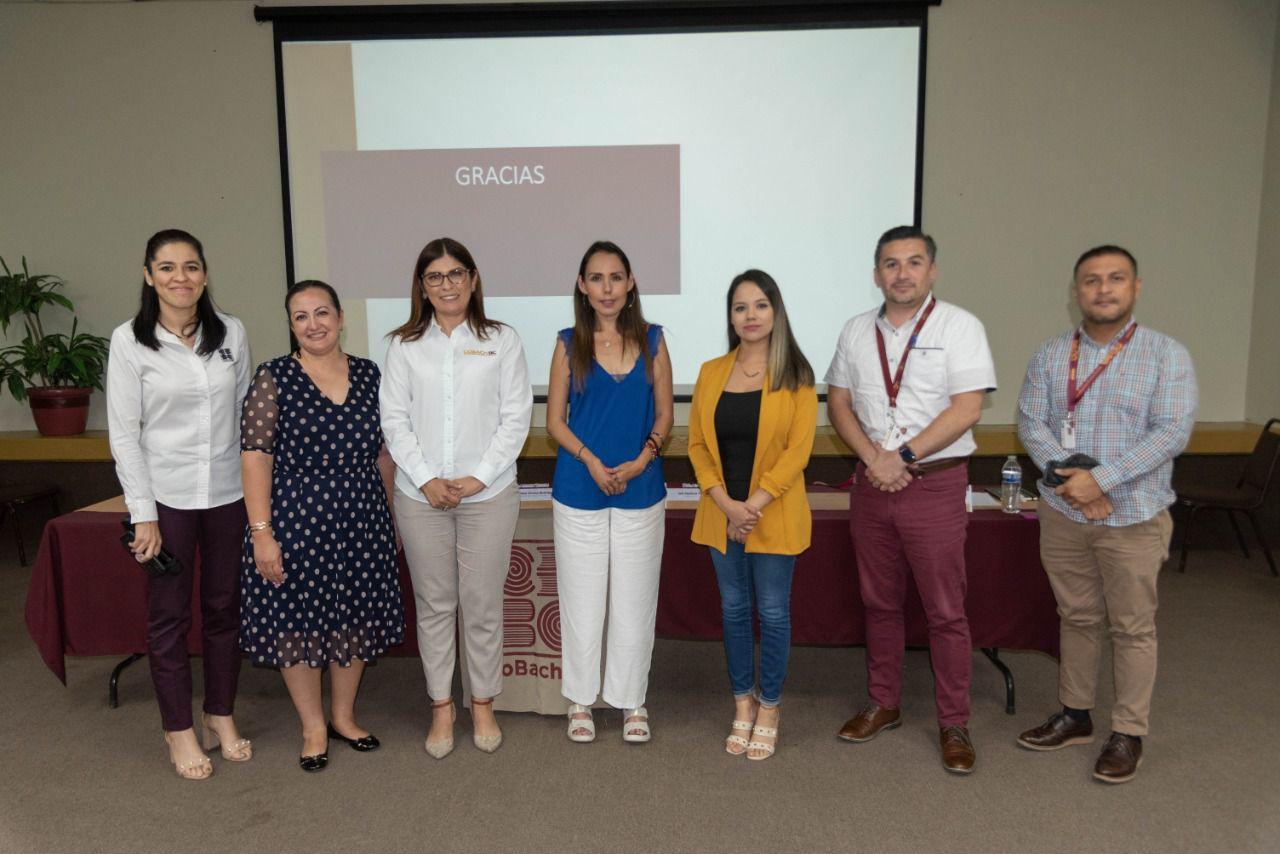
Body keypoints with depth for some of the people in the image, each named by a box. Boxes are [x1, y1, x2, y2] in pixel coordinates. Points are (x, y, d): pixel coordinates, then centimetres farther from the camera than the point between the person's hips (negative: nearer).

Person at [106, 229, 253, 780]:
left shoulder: (231, 333, 2)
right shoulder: (130, 340, -6)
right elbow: (123, 433, -6)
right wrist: (142, 514, -10)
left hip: (228, 493, 3)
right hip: (167, 497, -3)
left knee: (225, 608, 12)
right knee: (170, 616, 7)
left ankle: (221, 717, 29)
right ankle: (179, 730, 23)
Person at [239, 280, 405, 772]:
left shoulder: (368, 375, 5)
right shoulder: (274, 378, -5)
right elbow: (255, 455, -9)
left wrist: (391, 518, 11)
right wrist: (261, 531, -14)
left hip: (361, 520, 3)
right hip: (296, 520, -3)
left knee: (356, 619, 12)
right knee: (297, 620, 6)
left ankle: (344, 716, 32)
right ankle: (313, 727, 25)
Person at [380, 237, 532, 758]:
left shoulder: (501, 341, 3)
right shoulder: (404, 346, 6)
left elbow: (516, 417, -1)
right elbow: (394, 421, 2)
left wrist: (479, 477, -9)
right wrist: (427, 479, -9)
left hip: (488, 494, -1)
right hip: (421, 496, 1)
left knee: (483, 605, 6)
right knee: (433, 604, 9)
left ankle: (483, 705, 23)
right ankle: (441, 708, 24)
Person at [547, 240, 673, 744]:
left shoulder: (651, 341, 2)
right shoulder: (569, 344, 0)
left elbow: (664, 414, 4)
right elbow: (555, 421, 1)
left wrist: (641, 460, -12)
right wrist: (593, 462, -13)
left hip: (640, 489, 1)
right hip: (579, 490, 0)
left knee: (635, 599, 8)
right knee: (581, 598, 8)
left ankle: (631, 701, 25)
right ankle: (581, 699, 25)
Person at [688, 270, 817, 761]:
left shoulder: (795, 376, -5)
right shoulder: (711, 373, 5)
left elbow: (797, 450, -10)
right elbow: (697, 445, 3)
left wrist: (753, 505, -16)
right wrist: (726, 504, -9)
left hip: (774, 516, -3)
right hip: (722, 514, 3)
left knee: (773, 613, 6)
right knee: (734, 609, 12)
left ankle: (768, 710, 23)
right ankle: (742, 705, 28)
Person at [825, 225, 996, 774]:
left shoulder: (959, 327, -5)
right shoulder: (857, 332, 9)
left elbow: (967, 408, -12)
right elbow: (838, 402, 7)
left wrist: (903, 457, -15)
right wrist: (872, 457, -8)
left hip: (935, 485, -4)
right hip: (871, 483, 5)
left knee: (945, 611, 2)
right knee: (879, 603, 14)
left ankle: (954, 725, 16)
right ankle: (883, 704, 30)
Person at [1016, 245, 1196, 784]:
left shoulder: (1166, 355, -5)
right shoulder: (1050, 356, 4)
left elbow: (1172, 431, -13)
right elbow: (1031, 423, -1)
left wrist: (1101, 479, -20)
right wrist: (1070, 477, -16)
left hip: (1134, 516, -3)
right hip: (1063, 512, 3)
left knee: (1133, 628, 6)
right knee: (1077, 618, 15)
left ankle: (1128, 734, 20)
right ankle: (1074, 716, 30)